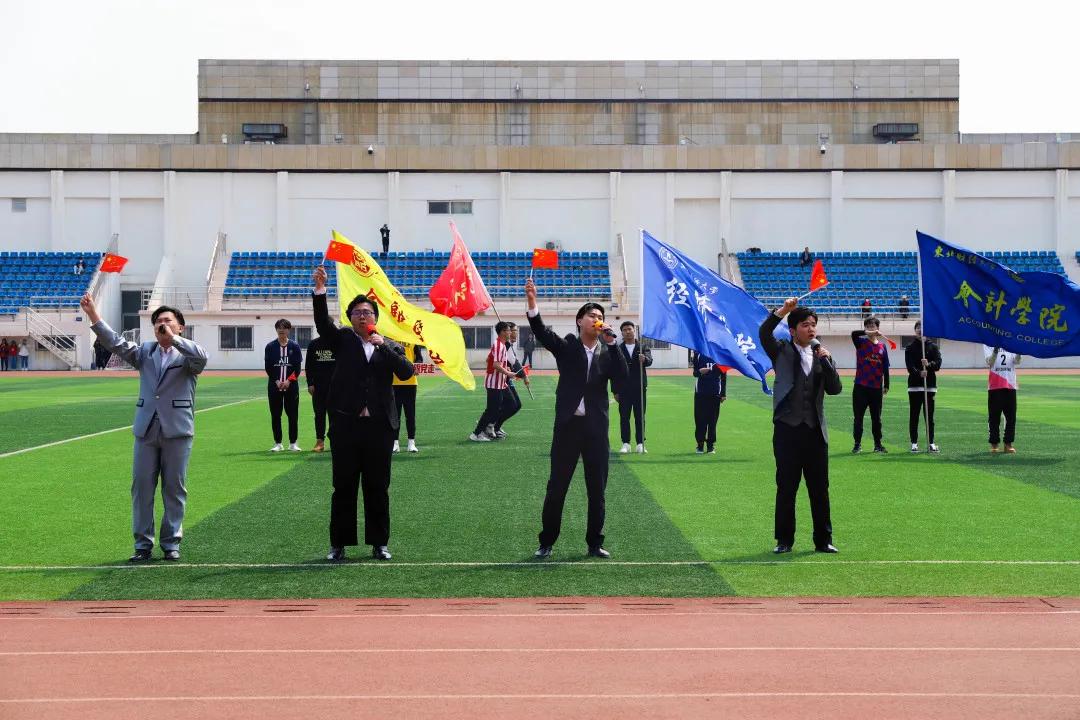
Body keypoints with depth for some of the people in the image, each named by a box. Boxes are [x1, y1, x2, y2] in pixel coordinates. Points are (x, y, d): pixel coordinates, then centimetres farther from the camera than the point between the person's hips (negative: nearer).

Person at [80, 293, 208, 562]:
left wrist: (173, 338, -24)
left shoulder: (187, 355, 1)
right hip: (146, 429, 3)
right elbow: (117, 344, -2)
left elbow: (201, 358, -21)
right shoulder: (145, 352, 12)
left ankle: (171, 543, 13)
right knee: (141, 487, 3)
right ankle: (143, 544, 11)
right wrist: (94, 316, -13)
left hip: (177, 429, -3)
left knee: (174, 489, 3)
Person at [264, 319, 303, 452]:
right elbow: (268, 367, 2)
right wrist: (277, 381, -9)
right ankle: (278, 443, 10)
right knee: (275, 415, 3)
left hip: (291, 385, 0)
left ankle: (293, 443, 7)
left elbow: (298, 367, 1)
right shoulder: (270, 346, 4)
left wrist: (289, 381, -11)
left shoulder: (294, 346, 4)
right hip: (274, 386, 1)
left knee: (293, 415, 0)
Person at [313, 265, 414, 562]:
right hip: (345, 424, -1)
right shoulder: (342, 339, 9)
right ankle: (339, 544, 11)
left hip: (379, 426, 1)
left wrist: (383, 345, -12)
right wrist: (320, 290, -22)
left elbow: (406, 372, -5)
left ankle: (379, 543, 16)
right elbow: (322, 323, -9)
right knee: (343, 487, 3)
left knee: (378, 487, 6)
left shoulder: (390, 347, 11)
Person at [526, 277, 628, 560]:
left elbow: (622, 377, -8)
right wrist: (532, 304, -31)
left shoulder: (608, 352, 8)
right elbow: (542, 333, -14)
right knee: (556, 486, 4)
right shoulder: (566, 347, 3)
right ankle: (547, 542, 15)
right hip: (568, 425, -2)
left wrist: (612, 343, -12)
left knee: (597, 488, 7)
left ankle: (595, 543, 19)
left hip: (596, 427, 2)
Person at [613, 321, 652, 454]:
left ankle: (641, 444, 7)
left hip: (639, 388, 0)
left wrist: (644, 359, -36)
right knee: (624, 417, 1)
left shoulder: (643, 347, 7)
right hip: (623, 389, 0)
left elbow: (649, 360, -11)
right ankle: (626, 444, 7)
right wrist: (615, 391, -2)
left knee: (640, 417, 2)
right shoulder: (617, 349, 5)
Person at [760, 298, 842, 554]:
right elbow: (764, 334, -14)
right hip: (787, 429, -3)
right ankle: (784, 540, 11)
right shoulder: (782, 351, 5)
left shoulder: (821, 355, 13)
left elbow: (835, 389, 6)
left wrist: (826, 360, -5)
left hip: (815, 430, 3)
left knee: (820, 488, 5)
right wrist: (782, 311, -23)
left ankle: (823, 540, 13)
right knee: (786, 487, 2)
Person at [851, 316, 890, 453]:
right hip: (861, 387, -2)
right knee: (858, 417, 2)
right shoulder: (861, 342, 0)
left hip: (876, 388, 2)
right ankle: (857, 444, 9)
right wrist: (869, 333, -35)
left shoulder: (882, 346, 8)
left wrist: (886, 386, 8)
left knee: (876, 418, 8)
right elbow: (854, 334, -23)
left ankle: (878, 444, 16)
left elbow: (885, 368, 10)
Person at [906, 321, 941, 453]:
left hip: (930, 384, 1)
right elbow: (910, 366, -8)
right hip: (914, 385, -1)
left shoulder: (933, 346, 10)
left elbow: (938, 364, -3)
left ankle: (931, 442, 8)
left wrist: (929, 364, -24)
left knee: (929, 416, 4)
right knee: (914, 416, 1)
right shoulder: (910, 348, 6)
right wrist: (919, 373, -27)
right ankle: (914, 443, 5)